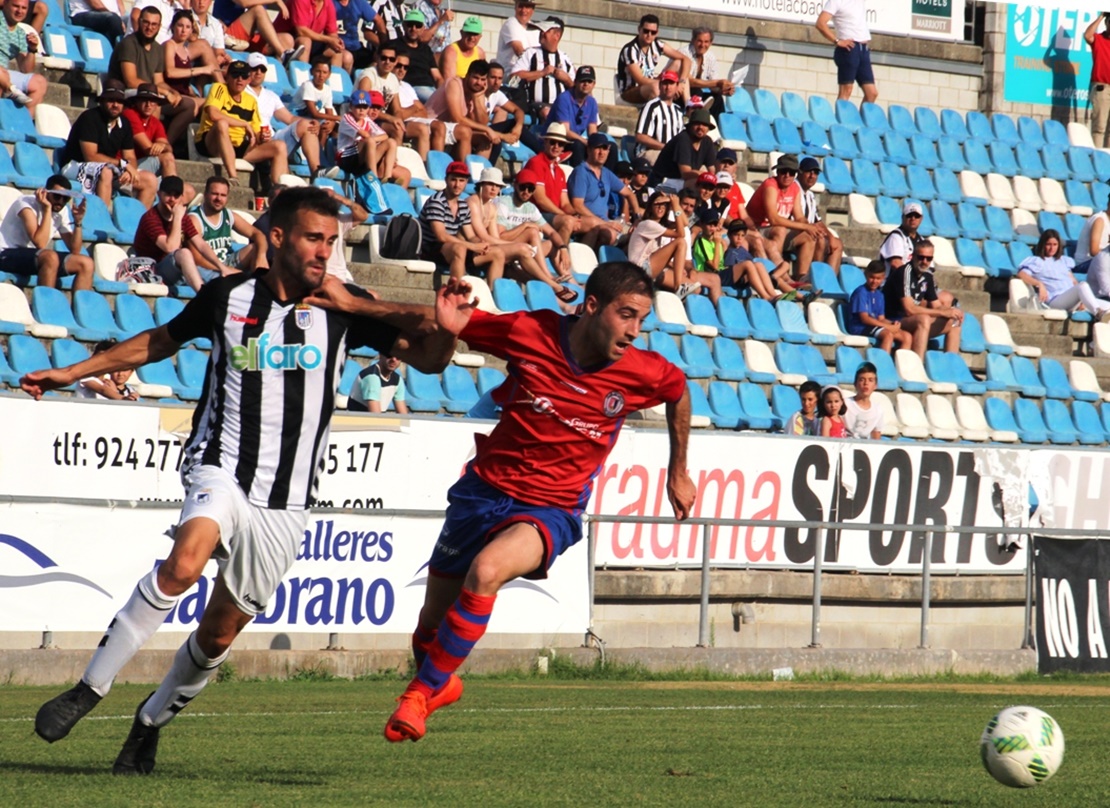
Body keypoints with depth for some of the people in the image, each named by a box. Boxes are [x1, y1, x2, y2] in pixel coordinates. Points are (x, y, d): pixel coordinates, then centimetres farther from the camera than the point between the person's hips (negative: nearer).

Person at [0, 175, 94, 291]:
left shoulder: (62, 211, 4)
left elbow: (74, 250, 4)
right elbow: (40, 244, -28)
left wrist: (77, 222, -8)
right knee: (51, 257, -36)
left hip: (37, 260, 8)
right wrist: (47, 209, -25)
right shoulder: (27, 203, -17)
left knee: (86, 263, -6)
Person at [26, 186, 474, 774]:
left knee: (220, 633, 5)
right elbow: (159, 342, 18)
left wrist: (444, 332, -23)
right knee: (185, 563, -32)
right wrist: (71, 373, 19)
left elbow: (428, 359, 0)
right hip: (220, 471, -2)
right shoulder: (228, 297, 1)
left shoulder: (342, 310, 1)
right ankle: (89, 689, -24)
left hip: (286, 503, 2)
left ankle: (151, 721, 32)